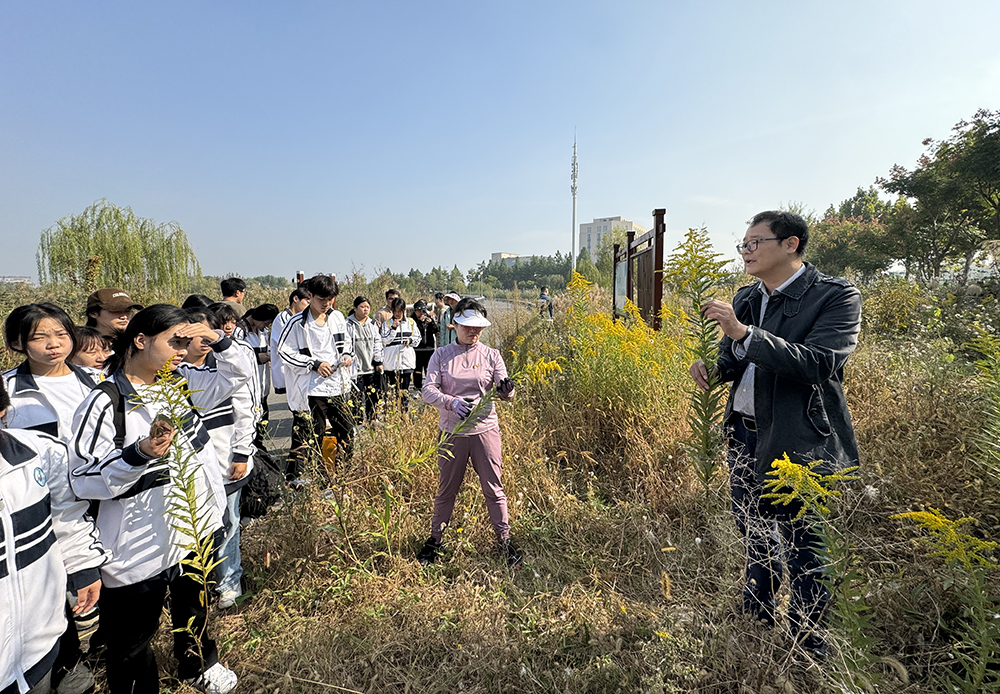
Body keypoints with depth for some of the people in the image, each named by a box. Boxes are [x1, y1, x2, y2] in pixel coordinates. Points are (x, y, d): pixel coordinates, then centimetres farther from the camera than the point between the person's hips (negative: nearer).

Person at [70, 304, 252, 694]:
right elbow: (82, 480, -19)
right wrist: (139, 454, -35)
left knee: (193, 609, 30)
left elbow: (240, 373, 7)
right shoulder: (105, 403, -20)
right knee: (133, 643, 12)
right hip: (140, 546, -7)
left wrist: (217, 341, -10)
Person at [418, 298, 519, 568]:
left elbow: (503, 392, -2)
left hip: (485, 429, 0)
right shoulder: (441, 355, 3)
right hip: (452, 431, 0)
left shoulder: (491, 355, 4)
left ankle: (504, 540, 24)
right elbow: (428, 390, -6)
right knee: (446, 489, 12)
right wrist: (451, 402, -26)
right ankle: (435, 539, 31)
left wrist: (506, 390, -27)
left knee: (493, 488, 7)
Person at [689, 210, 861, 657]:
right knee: (753, 531, 22)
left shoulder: (836, 297, -12)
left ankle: (810, 645, 31)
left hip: (799, 442, -7)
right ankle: (757, 619, 45)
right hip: (745, 434, 7)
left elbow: (820, 364, -26)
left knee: (801, 545, 6)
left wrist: (744, 332, -30)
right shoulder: (746, 297, 8)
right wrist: (711, 367, -6)